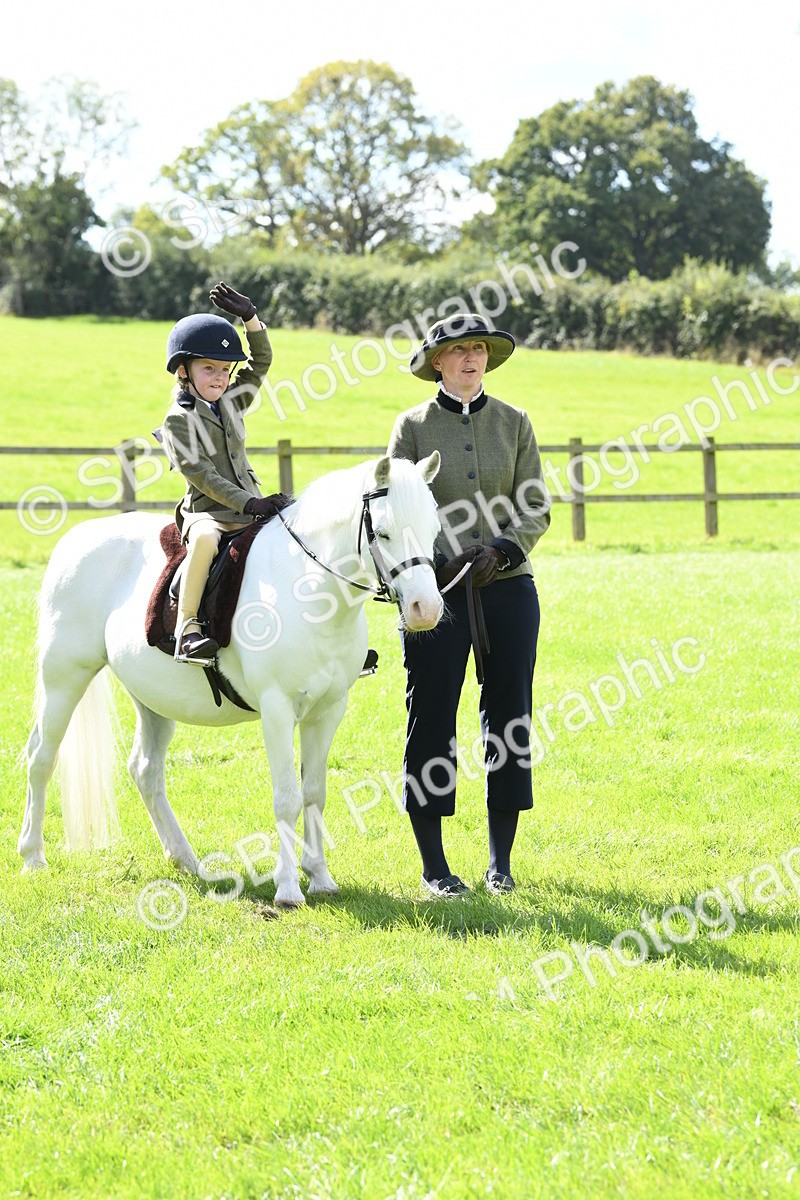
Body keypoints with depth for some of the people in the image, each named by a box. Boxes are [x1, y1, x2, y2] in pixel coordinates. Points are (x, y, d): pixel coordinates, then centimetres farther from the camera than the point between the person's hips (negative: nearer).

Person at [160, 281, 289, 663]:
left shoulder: (231, 402, 14)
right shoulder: (178, 420, -6)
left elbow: (261, 361, 14)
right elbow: (200, 474, -15)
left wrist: (250, 317, -1)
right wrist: (249, 503, -22)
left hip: (251, 511, 7)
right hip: (207, 512, -7)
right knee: (206, 538, -41)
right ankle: (187, 626, -37)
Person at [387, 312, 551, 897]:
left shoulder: (514, 423, 8)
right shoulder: (413, 426, 3)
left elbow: (537, 507, 5)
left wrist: (501, 551, -13)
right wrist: (435, 562, -16)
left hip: (507, 585, 2)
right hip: (434, 587, -2)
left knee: (510, 715, 3)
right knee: (430, 717, -1)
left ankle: (501, 861, 14)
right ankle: (434, 865, 8)